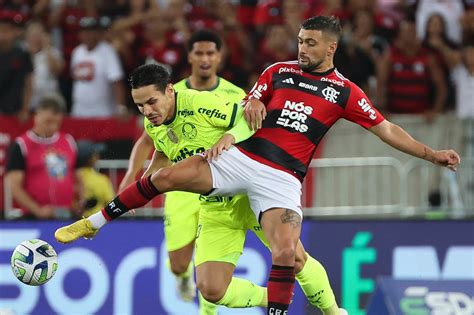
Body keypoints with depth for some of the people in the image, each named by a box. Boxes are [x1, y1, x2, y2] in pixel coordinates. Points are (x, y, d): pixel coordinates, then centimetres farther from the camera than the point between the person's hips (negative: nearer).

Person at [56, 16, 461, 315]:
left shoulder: (345, 92, 6)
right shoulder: (279, 71, 12)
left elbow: (386, 129, 7)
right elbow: (248, 107, 17)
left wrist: (431, 154, 0)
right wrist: (230, 133, -5)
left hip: (282, 179, -2)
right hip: (241, 158, 2)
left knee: (286, 253, -22)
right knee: (167, 176, -13)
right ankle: (94, 223, 1)